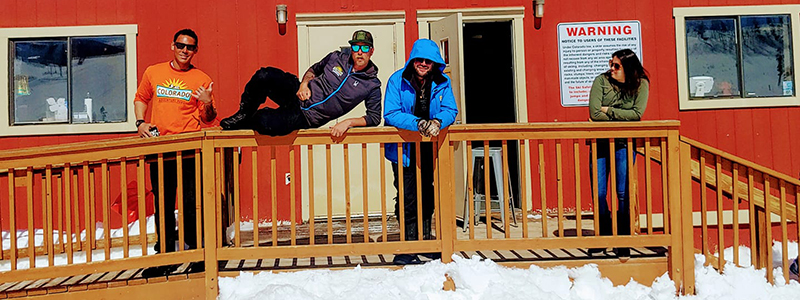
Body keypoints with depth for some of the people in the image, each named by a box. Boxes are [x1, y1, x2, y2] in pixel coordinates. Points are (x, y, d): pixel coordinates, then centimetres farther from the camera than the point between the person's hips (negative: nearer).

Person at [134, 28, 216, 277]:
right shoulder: (153, 72, 12)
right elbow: (140, 99, 26)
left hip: (190, 151, -2)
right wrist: (141, 122, 9)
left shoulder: (202, 79, 5)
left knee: (192, 205, -3)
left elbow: (208, 119, 7)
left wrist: (207, 104, -14)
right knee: (162, 206, 8)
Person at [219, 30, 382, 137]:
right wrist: (304, 84, -3)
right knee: (265, 75, -26)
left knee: (266, 122, -30)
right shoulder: (337, 57, 3)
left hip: (308, 117, -3)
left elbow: (375, 117, -4)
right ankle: (244, 114, -1)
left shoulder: (372, 85, -6)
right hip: (299, 96, 4)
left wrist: (349, 122, -19)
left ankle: (247, 122, 7)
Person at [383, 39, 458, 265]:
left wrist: (437, 122, -29)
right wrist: (418, 123, -32)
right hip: (403, 148, -4)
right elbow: (391, 114, -19)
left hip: (429, 148, 4)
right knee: (407, 199, -5)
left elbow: (450, 110, -7)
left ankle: (425, 240, 31)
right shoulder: (397, 80, -13)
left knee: (427, 197, 15)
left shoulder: (442, 82, -3)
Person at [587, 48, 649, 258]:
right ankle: (604, 235, 21)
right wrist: (622, 116, -9)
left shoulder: (641, 84, 0)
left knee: (623, 194, -3)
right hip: (600, 143, 1)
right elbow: (594, 113, -12)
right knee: (598, 194, 2)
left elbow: (637, 114, -13)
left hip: (624, 144, -1)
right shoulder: (601, 81, -2)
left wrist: (609, 111, -11)